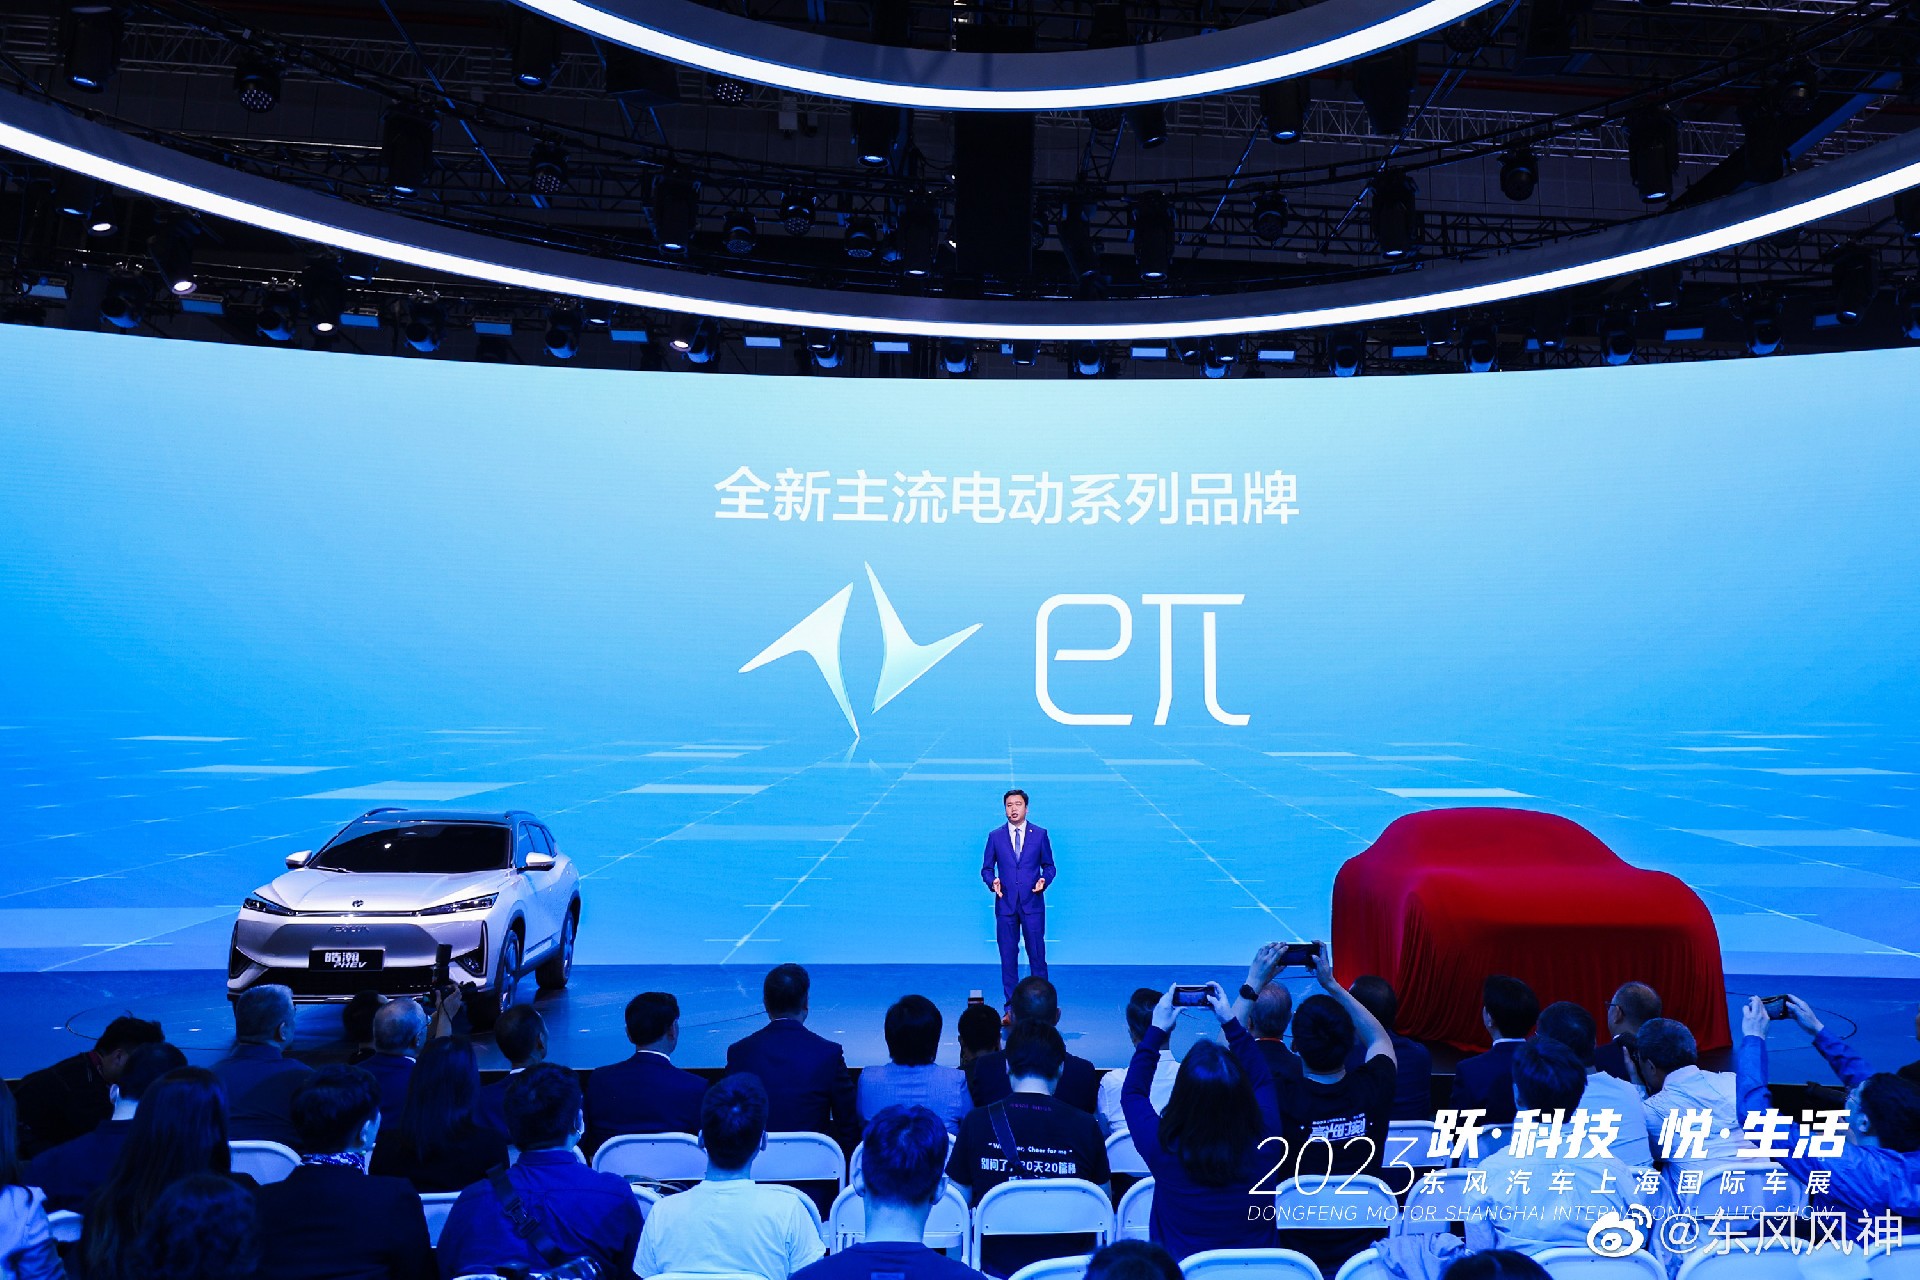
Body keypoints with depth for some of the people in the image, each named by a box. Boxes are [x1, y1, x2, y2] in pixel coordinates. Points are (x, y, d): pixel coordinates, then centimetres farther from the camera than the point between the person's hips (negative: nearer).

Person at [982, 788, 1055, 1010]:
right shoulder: (995, 836, 7)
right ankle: (1011, 1008, 11)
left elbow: (1048, 866, 10)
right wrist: (992, 881, -10)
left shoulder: (1040, 834, 5)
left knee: (1037, 954, 1)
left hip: (1032, 903, -1)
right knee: (1008, 957, 4)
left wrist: (1044, 880, -10)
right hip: (1005, 905, 1)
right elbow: (986, 868, 10)